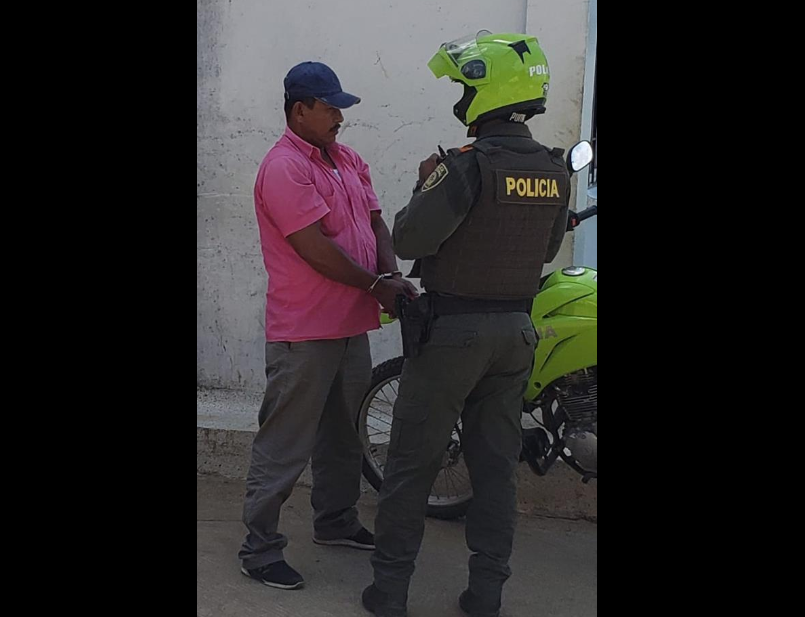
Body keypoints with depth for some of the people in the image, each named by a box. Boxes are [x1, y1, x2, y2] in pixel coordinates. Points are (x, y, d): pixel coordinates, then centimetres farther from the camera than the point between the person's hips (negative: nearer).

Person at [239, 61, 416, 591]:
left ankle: (337, 521, 39)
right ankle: (260, 549, 12)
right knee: (284, 447, 0)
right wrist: (376, 285, -15)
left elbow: (376, 223, 11)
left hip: (352, 326, 9)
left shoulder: (349, 160, 12)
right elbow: (314, 248, -22)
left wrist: (393, 276, -7)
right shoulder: (285, 167, -16)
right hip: (304, 333, -9)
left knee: (343, 435, 21)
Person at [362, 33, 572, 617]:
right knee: (496, 467, 14)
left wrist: (428, 187, -2)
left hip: (452, 331, -6)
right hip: (516, 331, 6)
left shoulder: (467, 166, -19)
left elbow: (409, 240, -18)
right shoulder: (556, 171, 3)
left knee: (413, 465, 6)